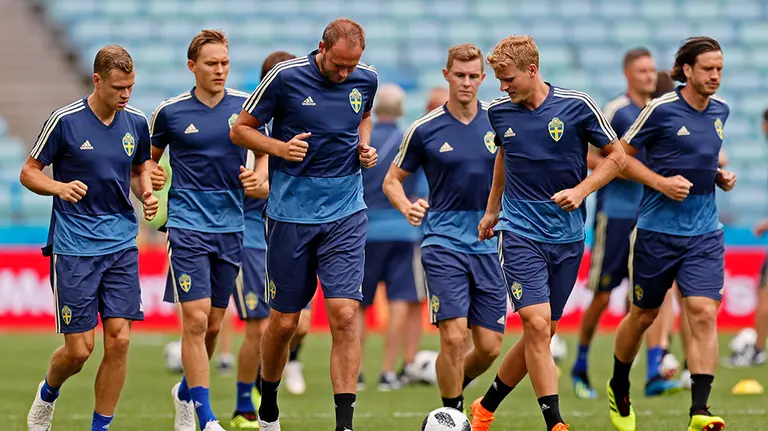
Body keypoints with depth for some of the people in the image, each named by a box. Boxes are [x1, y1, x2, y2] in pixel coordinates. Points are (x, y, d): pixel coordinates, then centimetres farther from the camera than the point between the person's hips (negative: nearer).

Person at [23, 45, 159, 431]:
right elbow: (29, 173, -1)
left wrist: (147, 194, 1)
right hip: (74, 249, -4)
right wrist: (59, 187, -21)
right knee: (79, 349, -4)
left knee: (119, 339, -7)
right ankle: (47, 394, 29)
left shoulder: (136, 123, 4)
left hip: (122, 245, 4)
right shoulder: (65, 121, -9)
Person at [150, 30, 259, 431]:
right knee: (195, 319, -13)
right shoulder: (170, 111, -2)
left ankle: (185, 392, 36)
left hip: (231, 227, 3)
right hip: (187, 225, -3)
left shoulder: (246, 105, 2)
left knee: (213, 325, 11)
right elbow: (149, 159, 13)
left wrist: (258, 179, -6)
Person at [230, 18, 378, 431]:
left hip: (345, 214, 2)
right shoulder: (286, 76, -10)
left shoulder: (366, 79, 1)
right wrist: (281, 148, -18)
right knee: (284, 321, 7)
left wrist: (364, 146, 3)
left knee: (344, 314, -12)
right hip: (290, 215, -2)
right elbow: (240, 129, -1)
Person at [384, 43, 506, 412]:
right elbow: (392, 180, 7)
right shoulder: (424, 129, -2)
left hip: (489, 245, 3)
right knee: (454, 337, -16)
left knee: (489, 347, 2)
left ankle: (455, 386, 32)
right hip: (444, 243, -3)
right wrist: (406, 206, -14)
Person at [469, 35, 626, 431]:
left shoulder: (577, 107, -6)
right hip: (520, 232, 0)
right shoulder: (499, 112, 2)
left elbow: (616, 156, 3)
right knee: (536, 323, -17)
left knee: (542, 333, 6)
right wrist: (492, 211, 27)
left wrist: (580, 191, -10)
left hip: (568, 236, 0)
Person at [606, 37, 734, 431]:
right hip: (657, 231, -4)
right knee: (643, 316, 11)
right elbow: (621, 155, -5)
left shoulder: (720, 110, 7)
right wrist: (662, 182, -16)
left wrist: (720, 175, 7)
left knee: (704, 314, -12)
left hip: (704, 235, 4)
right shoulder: (661, 110, -11)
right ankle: (618, 390, 37)